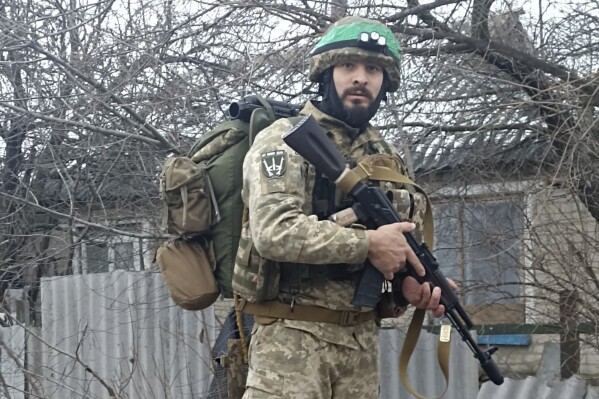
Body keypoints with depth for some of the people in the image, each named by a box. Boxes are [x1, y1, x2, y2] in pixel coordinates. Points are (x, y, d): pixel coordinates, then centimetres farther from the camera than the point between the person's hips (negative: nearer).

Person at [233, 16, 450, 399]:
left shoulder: (387, 157, 15)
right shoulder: (285, 140, -6)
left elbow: (402, 241, 21)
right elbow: (273, 231, -21)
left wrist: (413, 283, -2)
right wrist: (368, 243, -19)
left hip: (363, 338, 7)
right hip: (293, 336, -6)